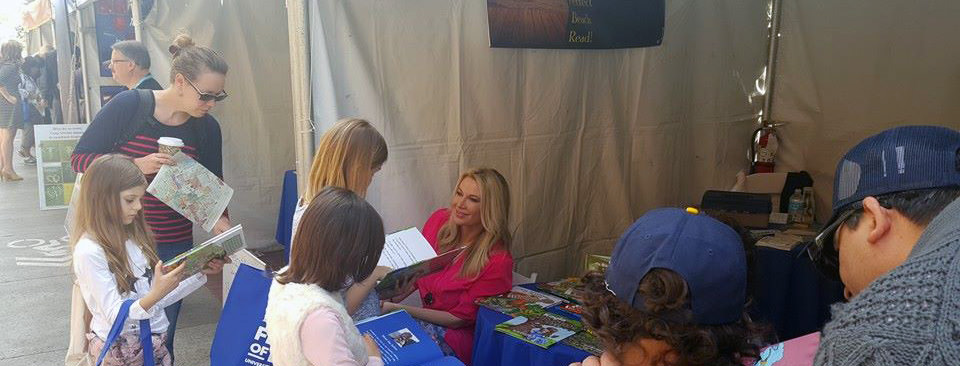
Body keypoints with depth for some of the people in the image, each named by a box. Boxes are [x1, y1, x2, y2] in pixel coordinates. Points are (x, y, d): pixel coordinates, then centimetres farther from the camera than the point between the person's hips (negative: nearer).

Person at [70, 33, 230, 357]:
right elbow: (80, 157, -8)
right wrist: (137, 165, -23)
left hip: (175, 247, 3)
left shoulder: (207, 128, -1)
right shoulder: (128, 106, -12)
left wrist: (218, 219, -12)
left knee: (162, 337, 11)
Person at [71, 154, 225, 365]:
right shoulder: (89, 251, -16)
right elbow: (114, 317, -18)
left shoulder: (134, 237, 6)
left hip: (155, 342, 6)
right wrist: (155, 295, -34)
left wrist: (202, 274, 1)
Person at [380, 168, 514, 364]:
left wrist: (398, 309, -18)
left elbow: (460, 318, -15)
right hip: (426, 317, 5)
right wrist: (391, 299, -9)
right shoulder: (440, 220, -4)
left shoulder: (498, 260, -21)